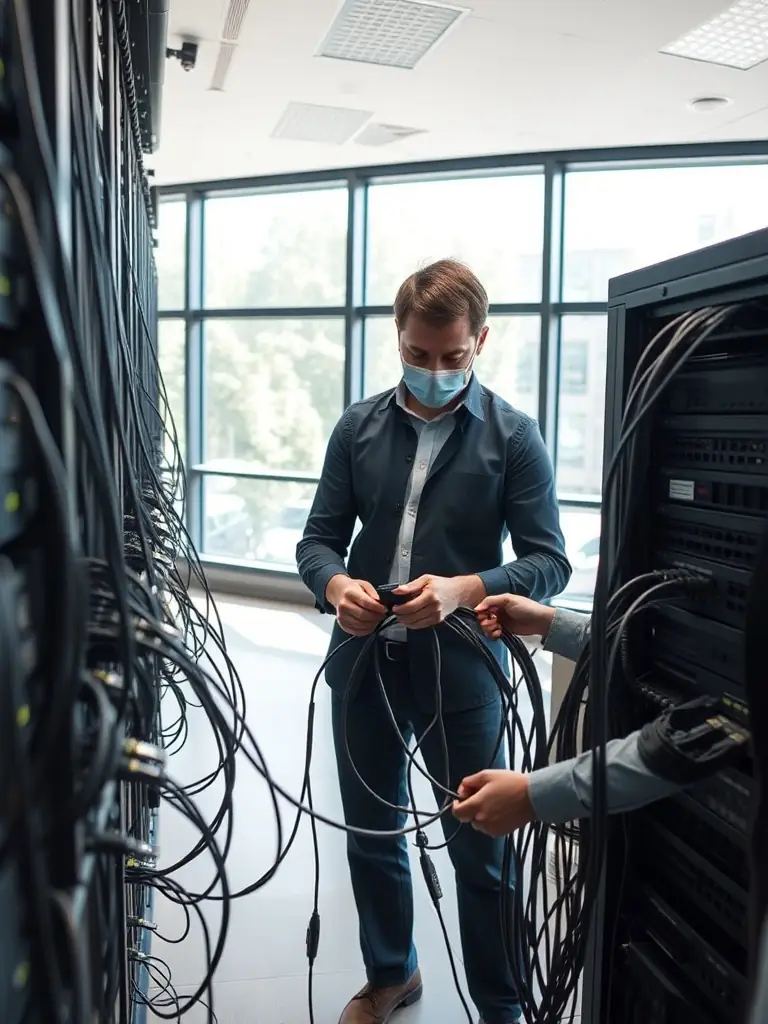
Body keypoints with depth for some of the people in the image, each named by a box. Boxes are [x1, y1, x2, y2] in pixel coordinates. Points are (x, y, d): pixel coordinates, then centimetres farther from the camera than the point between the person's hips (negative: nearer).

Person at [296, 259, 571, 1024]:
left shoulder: (513, 436, -6)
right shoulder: (358, 426, 4)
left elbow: (549, 561, -9)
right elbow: (319, 539, 4)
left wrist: (463, 589, -26)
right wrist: (336, 587, -18)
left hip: (462, 670, -3)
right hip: (364, 662, 4)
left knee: (481, 851, 10)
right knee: (371, 834, 20)